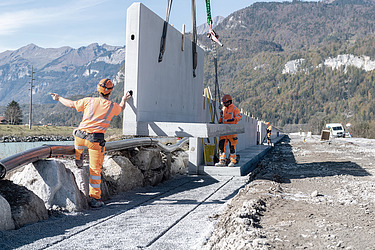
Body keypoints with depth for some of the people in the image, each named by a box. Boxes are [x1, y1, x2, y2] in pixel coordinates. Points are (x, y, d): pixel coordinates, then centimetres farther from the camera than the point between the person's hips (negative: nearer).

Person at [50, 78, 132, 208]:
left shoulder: (89, 101, 3)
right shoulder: (113, 106, 4)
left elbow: (71, 104, 13)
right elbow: (121, 108, 28)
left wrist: (58, 98, 31)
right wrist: (124, 99, 49)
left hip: (81, 136, 2)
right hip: (96, 140, -2)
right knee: (95, 169, 4)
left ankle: (78, 159, 54)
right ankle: (95, 198, 5)